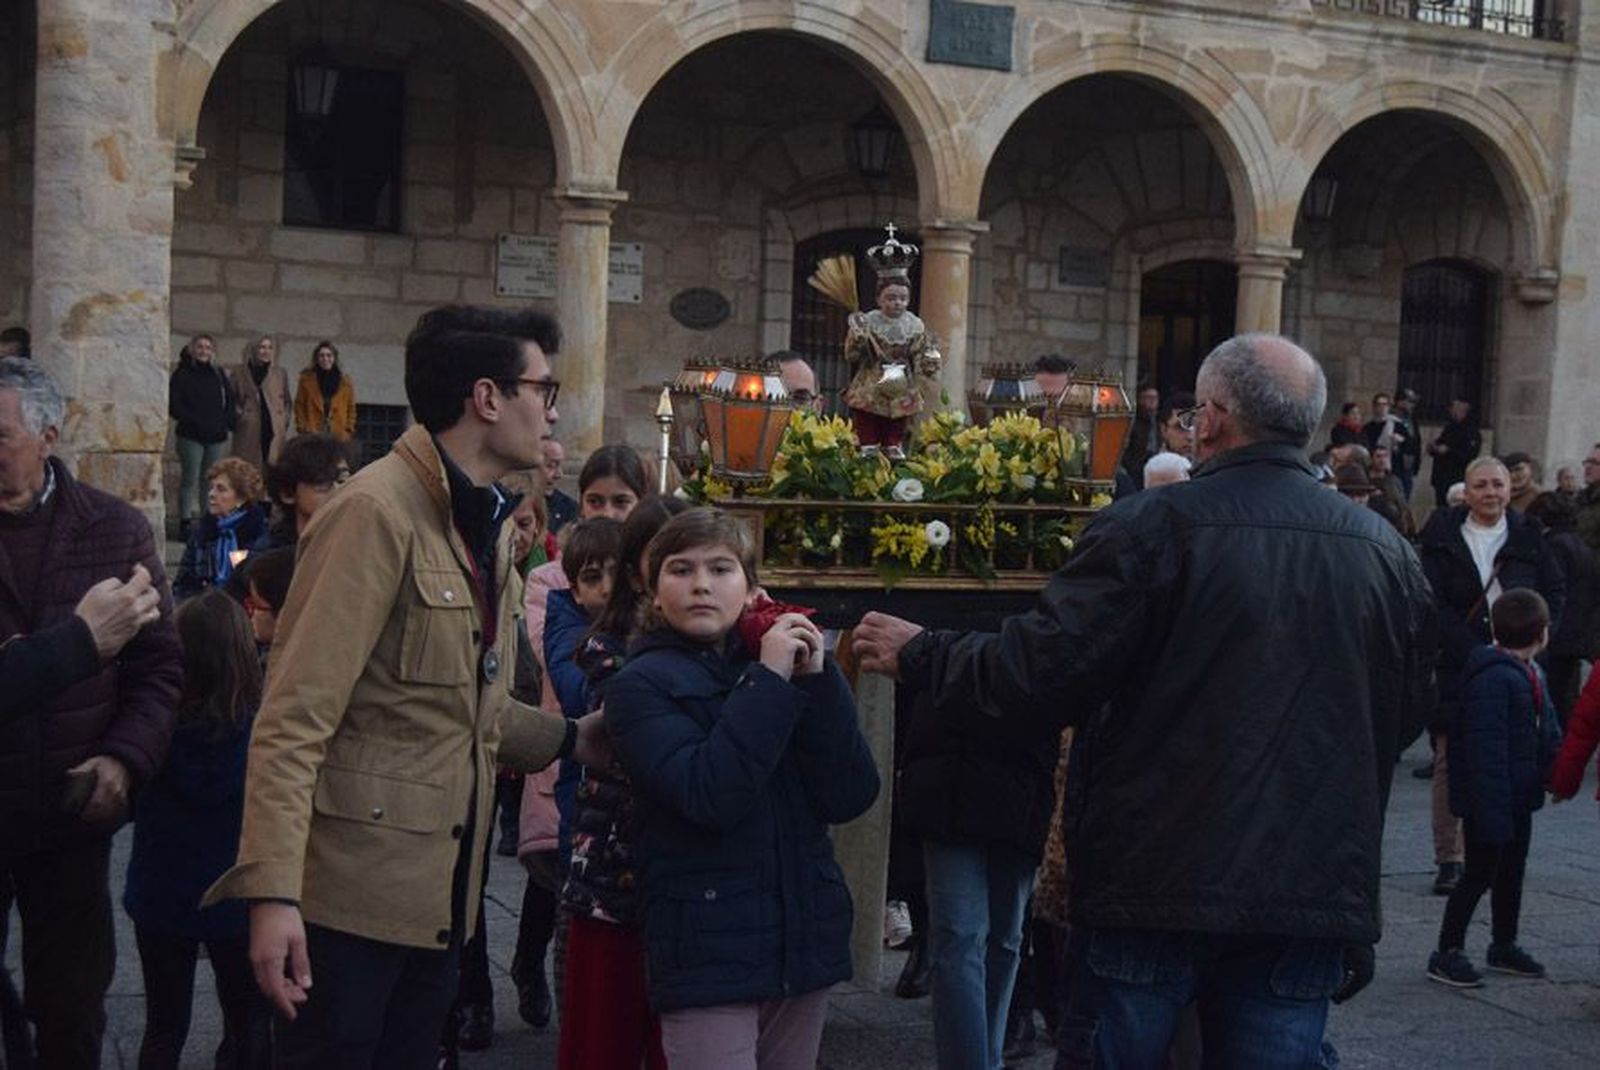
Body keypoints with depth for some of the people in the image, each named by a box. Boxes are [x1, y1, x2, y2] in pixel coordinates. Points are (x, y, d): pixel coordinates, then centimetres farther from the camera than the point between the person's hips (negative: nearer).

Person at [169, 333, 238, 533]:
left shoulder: (218, 374, 13)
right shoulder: (182, 374, 0)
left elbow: (231, 400, 17)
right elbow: (174, 406, -6)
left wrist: (227, 422, 0)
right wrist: (195, 422, -13)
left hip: (217, 437, 4)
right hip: (191, 436, -4)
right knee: (190, 480, -5)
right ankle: (186, 522, -1)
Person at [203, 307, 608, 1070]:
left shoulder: (488, 524, 13)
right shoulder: (376, 512, -15)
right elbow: (294, 719, -20)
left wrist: (571, 738, 11)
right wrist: (274, 892, -25)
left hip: (440, 892, 8)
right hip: (352, 890, -8)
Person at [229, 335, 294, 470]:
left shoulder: (280, 373, 13)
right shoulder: (239, 373, 5)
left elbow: (288, 401, 22)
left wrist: (284, 421, 11)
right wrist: (237, 419, 0)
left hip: (275, 435, 2)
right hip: (248, 436, -2)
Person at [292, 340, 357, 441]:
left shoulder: (345, 382, 10)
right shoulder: (307, 379, 7)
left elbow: (351, 409, 11)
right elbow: (299, 407, 6)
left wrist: (348, 431, 2)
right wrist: (302, 428, -3)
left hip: (338, 436, 1)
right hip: (312, 436, -1)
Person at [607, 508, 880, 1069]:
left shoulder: (784, 663, 8)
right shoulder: (641, 685, -4)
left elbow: (850, 798, -2)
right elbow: (708, 796, -21)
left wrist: (817, 681, -11)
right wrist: (768, 683, -17)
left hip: (804, 939, 5)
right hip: (709, 953, -5)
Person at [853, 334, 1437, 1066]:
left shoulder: (1151, 527, -12)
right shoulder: (1388, 552, 3)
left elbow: (1039, 673, -13)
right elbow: (1405, 714, 13)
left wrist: (918, 655, 4)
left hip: (1156, 887, -3)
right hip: (1312, 894, 4)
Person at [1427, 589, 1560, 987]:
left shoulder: (1532, 674, 8)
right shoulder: (1494, 677, -24)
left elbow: (1547, 730, 20)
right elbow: (1485, 748, -27)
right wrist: (1493, 810, -28)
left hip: (1518, 796, 10)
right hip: (1487, 800, -10)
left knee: (1511, 871, 19)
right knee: (1481, 873, -2)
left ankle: (1504, 946, 34)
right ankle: (1447, 953, 7)